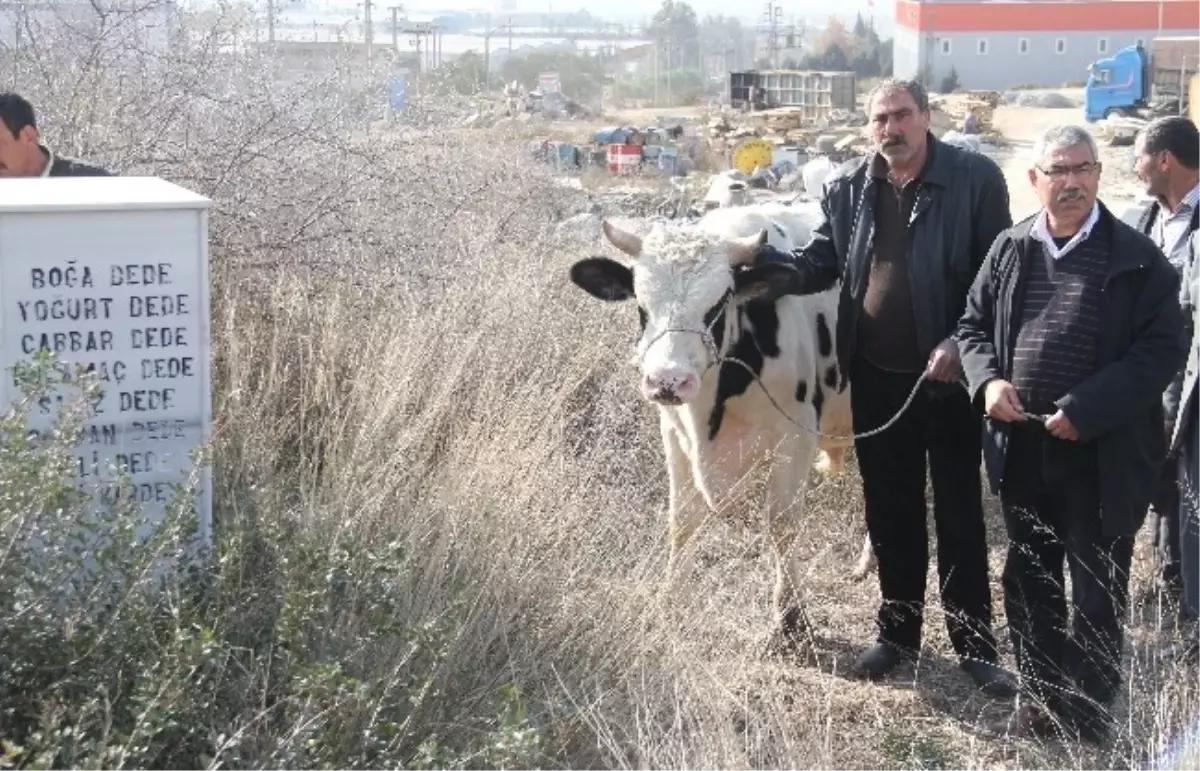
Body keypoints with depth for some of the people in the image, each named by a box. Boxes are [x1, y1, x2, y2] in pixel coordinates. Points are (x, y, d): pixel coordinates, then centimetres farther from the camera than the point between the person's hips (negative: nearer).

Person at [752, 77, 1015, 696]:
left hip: (950, 375, -4)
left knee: (960, 512, 7)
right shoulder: (846, 187, 3)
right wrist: (763, 260, -10)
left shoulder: (975, 178, -9)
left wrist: (960, 344, -17)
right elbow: (822, 264, 8)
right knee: (889, 511, 14)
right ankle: (897, 632, 28)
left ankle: (974, 644, 17)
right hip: (875, 376, 4)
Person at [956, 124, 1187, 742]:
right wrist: (988, 381, -9)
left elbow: (1164, 347, -11)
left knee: (1097, 596, 5)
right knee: (1027, 584, 15)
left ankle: (1087, 719, 19)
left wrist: (1085, 410, -19)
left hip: (1103, 455, -4)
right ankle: (1038, 701, 31)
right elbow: (973, 326, 13)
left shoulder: (1136, 257, -7)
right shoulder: (1009, 249, 5)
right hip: (1022, 448, 4)